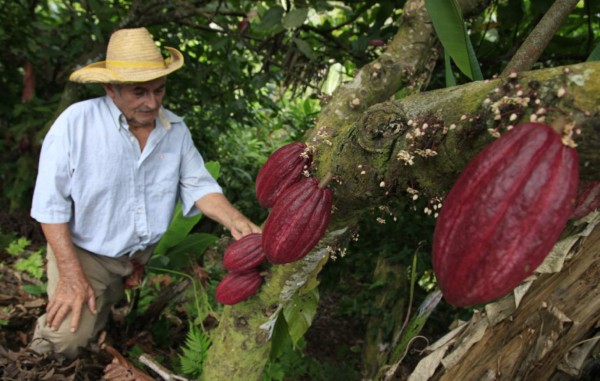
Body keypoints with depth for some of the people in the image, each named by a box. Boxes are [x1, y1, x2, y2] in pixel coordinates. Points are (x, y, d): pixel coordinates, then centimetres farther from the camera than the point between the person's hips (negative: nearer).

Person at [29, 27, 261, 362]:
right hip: (87, 253, -4)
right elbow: (51, 204, -14)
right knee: (69, 336, -21)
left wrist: (235, 220, -26)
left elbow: (198, 185, -6)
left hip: (151, 251, 4)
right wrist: (71, 275, -17)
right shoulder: (75, 123, -18)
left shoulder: (176, 128, -5)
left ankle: (117, 296, 18)